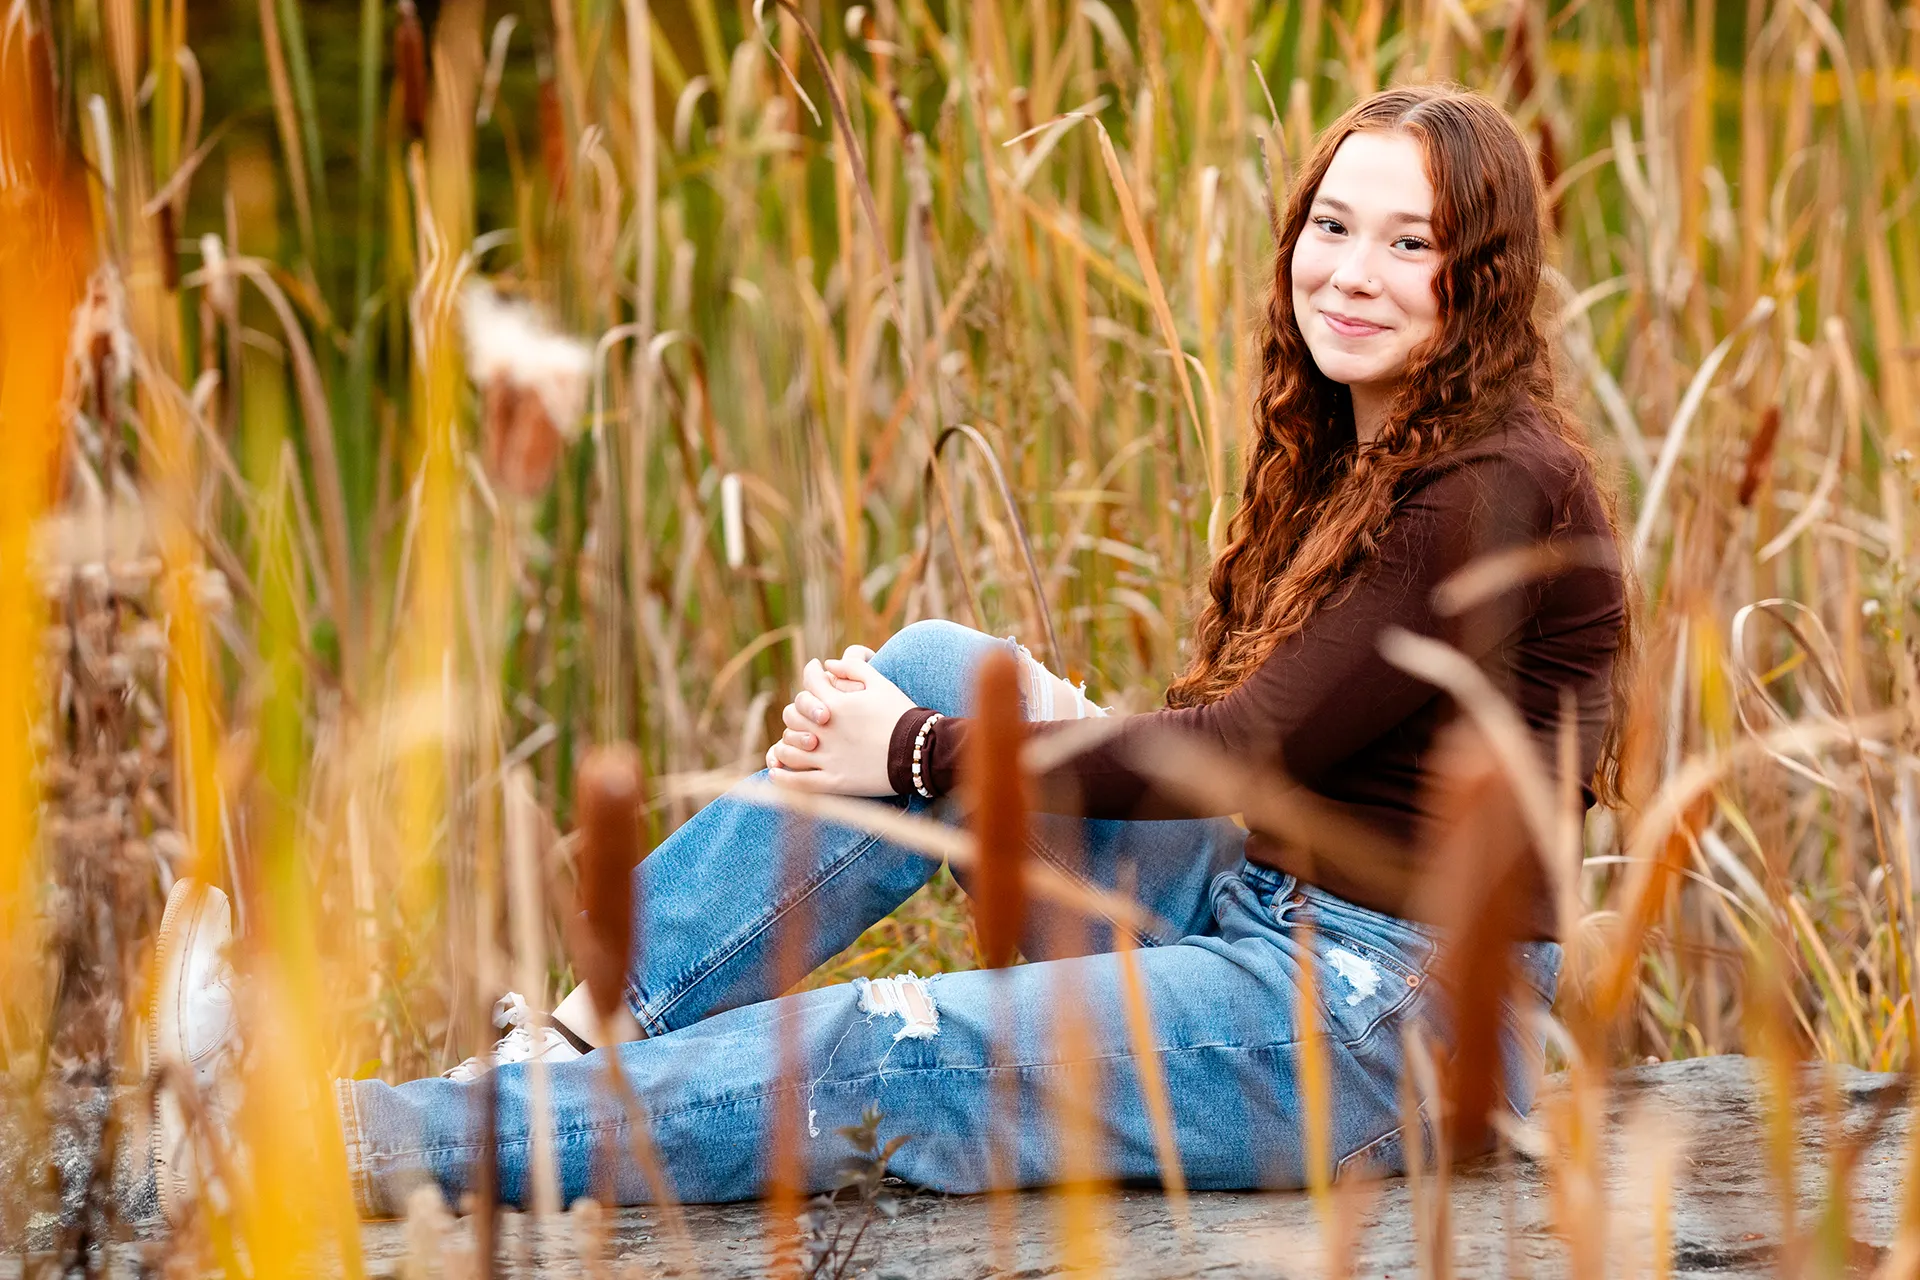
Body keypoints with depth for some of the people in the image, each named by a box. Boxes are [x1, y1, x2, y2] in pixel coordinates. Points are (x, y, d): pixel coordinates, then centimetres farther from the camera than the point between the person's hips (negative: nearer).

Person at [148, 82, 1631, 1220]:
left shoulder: (1502, 490, -17)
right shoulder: (1344, 454, 11)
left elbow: (1248, 747, -18)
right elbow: (1235, 734, 12)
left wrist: (925, 757, -13)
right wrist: (1054, 725, -8)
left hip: (1395, 1019, -8)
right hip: (1252, 901, 8)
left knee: (864, 1053, -18)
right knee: (935, 667, -5)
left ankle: (345, 1143, -13)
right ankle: (560, 1039, -7)